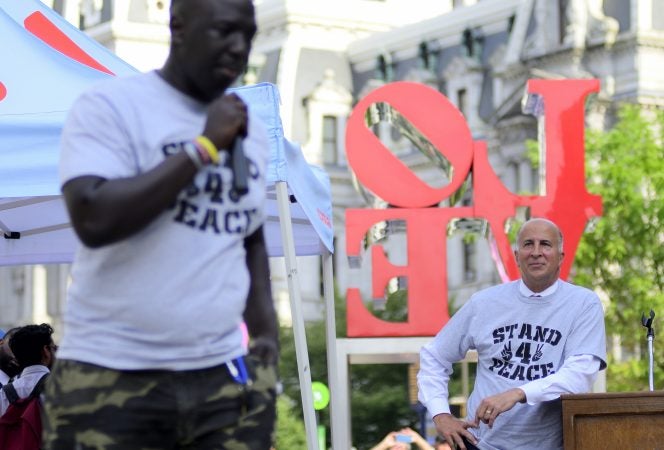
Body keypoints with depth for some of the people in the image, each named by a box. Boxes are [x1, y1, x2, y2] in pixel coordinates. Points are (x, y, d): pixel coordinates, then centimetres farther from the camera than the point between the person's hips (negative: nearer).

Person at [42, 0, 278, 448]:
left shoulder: (250, 129, 14)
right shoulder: (110, 106, -4)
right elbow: (93, 219, -18)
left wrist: (266, 329, 10)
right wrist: (203, 147, -12)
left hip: (223, 379, 5)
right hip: (112, 378, -5)